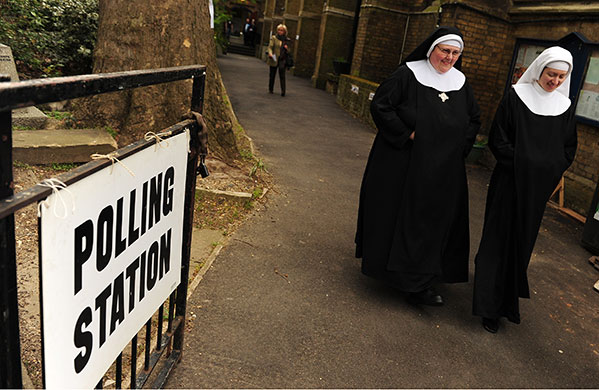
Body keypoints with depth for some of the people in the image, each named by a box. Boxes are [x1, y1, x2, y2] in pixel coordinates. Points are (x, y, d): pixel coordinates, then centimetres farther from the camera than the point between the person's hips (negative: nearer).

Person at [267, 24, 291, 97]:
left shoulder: (287, 40, 9)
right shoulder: (274, 38, 2)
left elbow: (288, 51, 17)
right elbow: (270, 47, -5)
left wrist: (287, 48, -7)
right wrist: (270, 53, -25)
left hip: (282, 60, 0)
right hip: (274, 59, 0)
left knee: (282, 75, -10)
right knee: (272, 75, 8)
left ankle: (283, 91, -12)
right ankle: (270, 89, 22)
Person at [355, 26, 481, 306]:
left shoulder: (461, 83, 8)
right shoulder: (408, 74, -8)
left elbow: (474, 119, 19)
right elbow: (380, 106, -12)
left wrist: (460, 147, 4)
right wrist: (406, 135, -15)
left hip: (443, 170, 5)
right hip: (401, 165, -4)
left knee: (433, 218, 7)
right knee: (395, 214, 2)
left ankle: (418, 285, 20)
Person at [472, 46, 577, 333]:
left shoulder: (564, 106, 7)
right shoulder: (516, 97, -4)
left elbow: (569, 148, 13)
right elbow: (497, 140, -6)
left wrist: (552, 173, -1)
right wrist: (522, 164, -13)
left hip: (540, 188, 4)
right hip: (510, 181, -4)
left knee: (523, 242, 13)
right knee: (499, 239, -1)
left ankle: (508, 301, 29)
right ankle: (489, 307, 7)